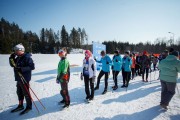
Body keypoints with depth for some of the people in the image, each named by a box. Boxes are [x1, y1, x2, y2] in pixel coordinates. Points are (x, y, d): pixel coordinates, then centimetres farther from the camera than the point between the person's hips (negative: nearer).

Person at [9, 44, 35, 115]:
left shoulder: (27, 57, -16)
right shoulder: (18, 58, 11)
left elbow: (32, 67, -23)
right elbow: (12, 65, 18)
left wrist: (21, 69, -28)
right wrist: (11, 58, 3)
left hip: (24, 79, -9)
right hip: (19, 78, 9)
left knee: (26, 93, 2)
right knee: (19, 93, 19)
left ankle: (29, 107, 18)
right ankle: (20, 106, 36)